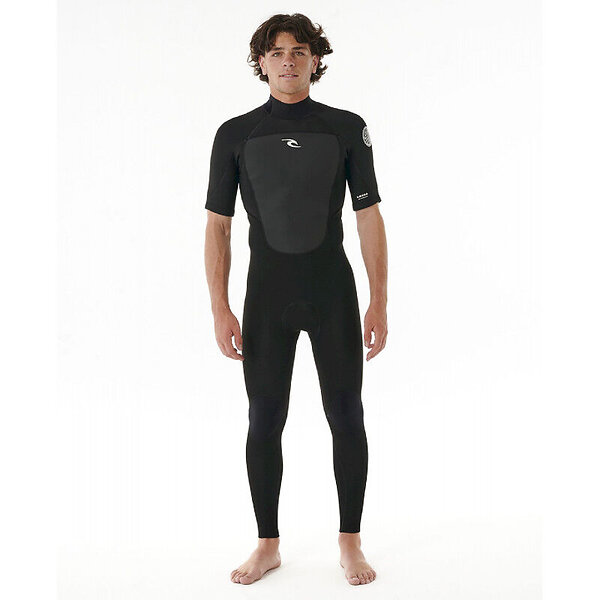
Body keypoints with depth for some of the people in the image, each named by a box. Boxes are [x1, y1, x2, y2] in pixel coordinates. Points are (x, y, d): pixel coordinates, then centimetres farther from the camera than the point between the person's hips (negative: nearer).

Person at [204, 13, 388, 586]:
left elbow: (369, 217, 1)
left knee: (346, 416, 4)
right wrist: (220, 310, -3)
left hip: (333, 292, 0)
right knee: (265, 420, 5)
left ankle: (350, 541, 20)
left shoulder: (347, 128, 2)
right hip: (267, 294, 1)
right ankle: (267, 544, 21)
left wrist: (379, 301, -4)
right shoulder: (235, 134, 3)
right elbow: (217, 225, 3)